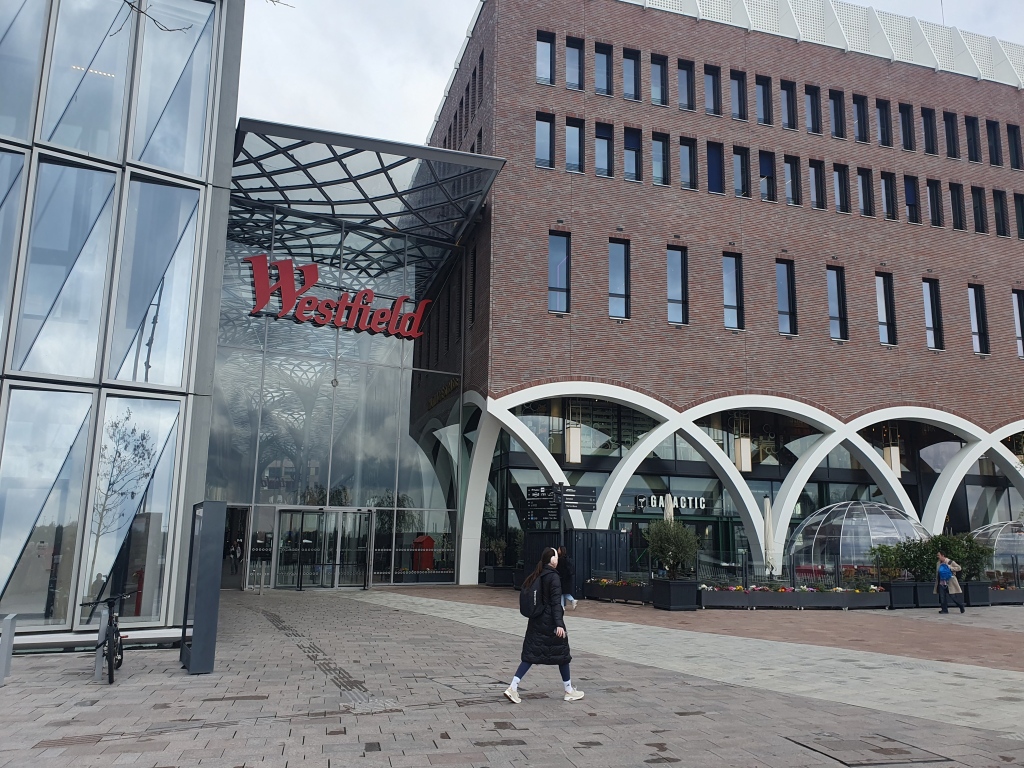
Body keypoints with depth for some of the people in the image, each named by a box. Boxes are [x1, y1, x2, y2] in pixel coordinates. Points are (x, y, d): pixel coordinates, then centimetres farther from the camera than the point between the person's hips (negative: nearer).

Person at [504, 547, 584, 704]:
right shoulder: (553, 577, -14)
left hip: (536, 622, 7)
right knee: (562, 654, 8)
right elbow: (556, 602, -20)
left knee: (530, 655, 8)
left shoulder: (537, 576, 8)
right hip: (550, 623, -7)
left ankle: (513, 688, -3)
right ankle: (569, 691, 20)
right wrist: (559, 624, -23)